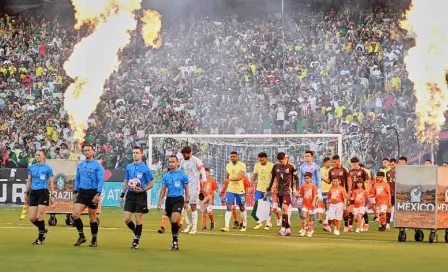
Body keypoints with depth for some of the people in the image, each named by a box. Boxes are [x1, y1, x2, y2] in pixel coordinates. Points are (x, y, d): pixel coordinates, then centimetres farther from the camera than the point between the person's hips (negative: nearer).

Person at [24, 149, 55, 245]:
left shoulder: (48, 168, -2)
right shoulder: (31, 167, 10)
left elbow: (51, 183, 1)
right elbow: (29, 181, 16)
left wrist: (52, 195, -2)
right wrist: (26, 193, 12)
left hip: (43, 193, -4)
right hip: (33, 193, 5)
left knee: (40, 216, -8)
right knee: (32, 217, -1)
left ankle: (40, 238, 3)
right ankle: (43, 230, 25)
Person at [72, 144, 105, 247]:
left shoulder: (97, 165, -6)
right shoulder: (80, 165, 11)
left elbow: (101, 180, -11)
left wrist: (98, 194, -20)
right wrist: (75, 191, 11)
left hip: (92, 193, -4)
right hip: (82, 193, 4)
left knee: (92, 218, 3)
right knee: (75, 214, -11)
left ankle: (94, 240, 17)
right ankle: (81, 236, 2)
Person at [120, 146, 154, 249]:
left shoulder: (145, 168, -6)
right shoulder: (129, 167, 8)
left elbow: (151, 183, -2)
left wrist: (143, 189, -18)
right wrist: (122, 195, 13)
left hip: (140, 195, -4)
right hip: (130, 194, 4)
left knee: (138, 219, 0)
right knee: (126, 219, -2)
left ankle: (136, 241, 11)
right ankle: (136, 232, 25)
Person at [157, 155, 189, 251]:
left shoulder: (182, 175, -1)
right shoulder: (166, 176, 9)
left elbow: (186, 189, 4)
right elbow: (163, 190, 12)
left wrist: (186, 202, 1)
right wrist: (160, 201, 3)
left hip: (178, 199, -4)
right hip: (169, 199, 4)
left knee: (174, 220, -19)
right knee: (172, 221, 7)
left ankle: (175, 241, -10)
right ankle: (175, 242, 17)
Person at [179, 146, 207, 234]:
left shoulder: (196, 161, -10)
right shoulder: (183, 162, 8)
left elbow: (203, 173, -10)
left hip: (194, 187, -6)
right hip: (185, 186, 6)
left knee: (193, 206, -4)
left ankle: (194, 228, 1)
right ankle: (188, 224, 17)